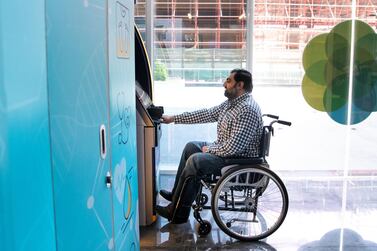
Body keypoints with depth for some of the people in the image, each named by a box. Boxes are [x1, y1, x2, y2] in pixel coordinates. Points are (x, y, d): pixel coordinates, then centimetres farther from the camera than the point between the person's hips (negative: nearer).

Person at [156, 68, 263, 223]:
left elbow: (233, 148, -31)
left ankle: (178, 213, -11)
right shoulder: (232, 102, 7)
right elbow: (207, 114, 12)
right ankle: (177, 194, 21)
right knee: (191, 146, 16)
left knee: (195, 161, -24)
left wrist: (209, 149, -14)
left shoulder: (247, 109, -26)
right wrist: (173, 118, 11)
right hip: (226, 150, 11)